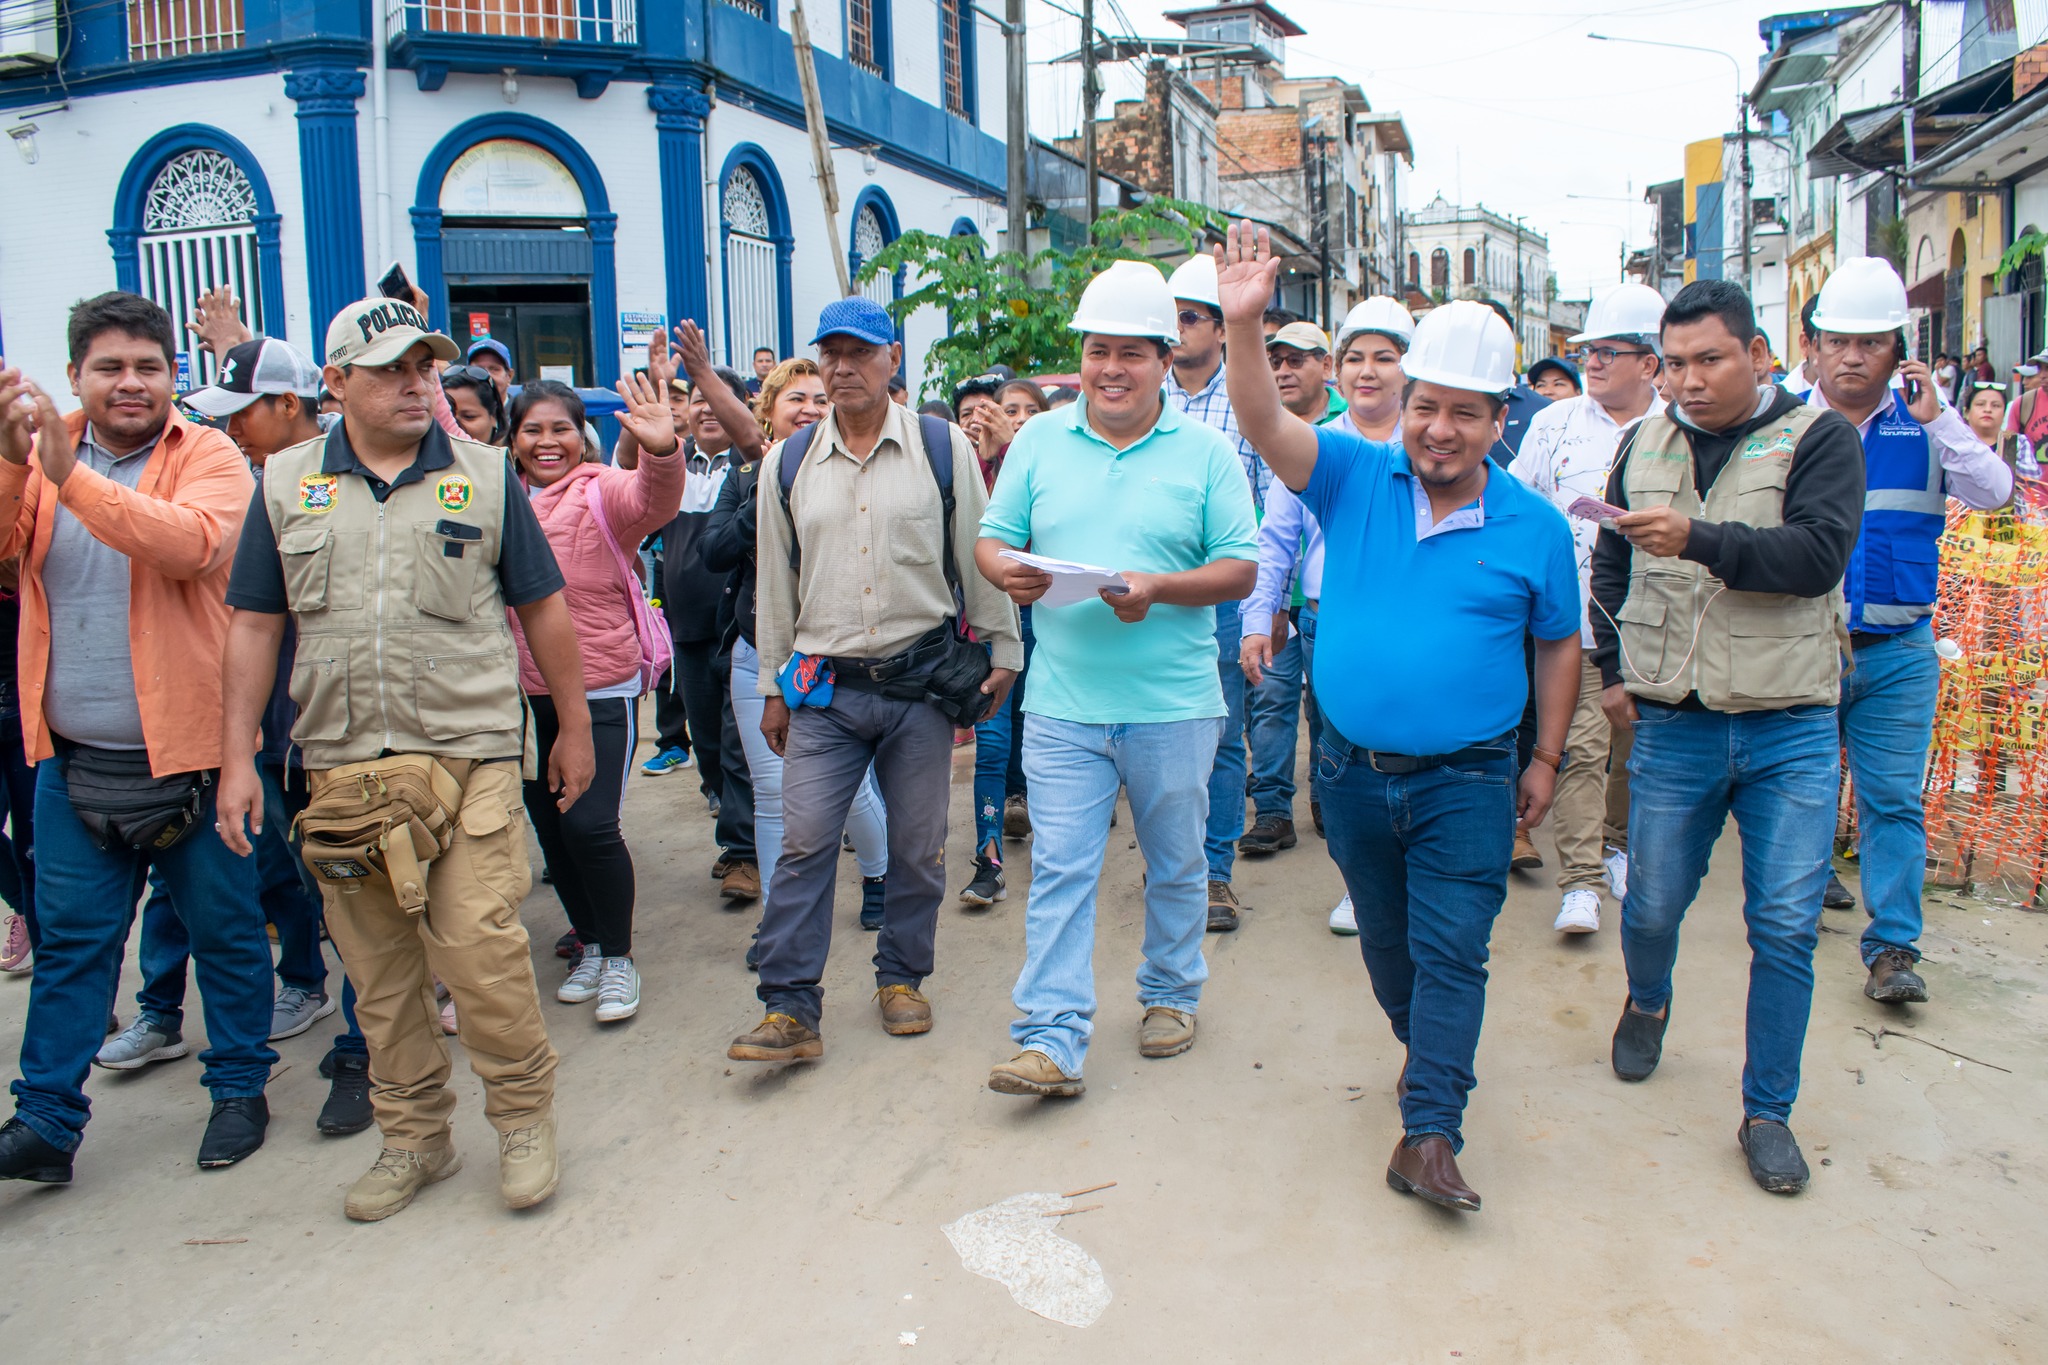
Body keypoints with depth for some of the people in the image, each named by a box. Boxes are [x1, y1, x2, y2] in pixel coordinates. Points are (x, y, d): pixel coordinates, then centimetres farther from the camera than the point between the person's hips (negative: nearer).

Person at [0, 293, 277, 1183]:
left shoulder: (210, 458, -7)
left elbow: (191, 543, -26)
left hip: (187, 750, -3)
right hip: (72, 759, 4)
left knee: (224, 927, 9)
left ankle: (240, 1088, 25)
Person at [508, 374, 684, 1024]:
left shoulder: (605, 491, -8)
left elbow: (654, 502, -28)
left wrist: (663, 451, -48)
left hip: (602, 690, -5)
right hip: (525, 695, 5)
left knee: (590, 824, -11)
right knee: (550, 829, 13)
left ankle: (618, 956, 10)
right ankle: (589, 946, 32)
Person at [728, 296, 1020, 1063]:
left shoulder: (944, 448, 1)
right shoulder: (788, 463, 7)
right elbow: (774, 581, 12)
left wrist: (1001, 652, 5)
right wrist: (773, 687, 11)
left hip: (921, 682, -1)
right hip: (824, 689, 1)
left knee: (918, 847, 8)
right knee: (804, 844, -4)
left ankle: (902, 977, 27)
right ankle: (789, 1010, 2)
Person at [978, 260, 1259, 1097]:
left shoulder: (1206, 451, 1)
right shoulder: (1039, 442, 7)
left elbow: (1241, 570, -3)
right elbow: (991, 540, 9)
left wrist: (1159, 589, -19)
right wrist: (1006, 571, -15)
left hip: (1173, 705, -1)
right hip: (1063, 705, 1)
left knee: (1175, 863, 14)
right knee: (1059, 869, -1)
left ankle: (1171, 996, 35)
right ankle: (1053, 1042, 3)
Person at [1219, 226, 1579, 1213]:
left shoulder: (1534, 527, -3)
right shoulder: (1355, 478, -3)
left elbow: (1558, 646, 6)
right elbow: (1265, 425, -17)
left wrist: (1546, 760, 5)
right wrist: (1242, 326, -32)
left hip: (1467, 780, -2)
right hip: (1353, 769, 2)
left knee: (1451, 950, -4)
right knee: (1386, 939, 19)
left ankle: (1429, 1132, 2)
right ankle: (1427, 1049, 44)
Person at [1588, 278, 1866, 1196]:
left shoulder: (1818, 438, -3)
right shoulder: (1645, 444, 9)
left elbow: (1817, 555, -19)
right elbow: (1609, 566, 21)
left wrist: (1696, 539, -30)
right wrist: (1612, 669, 13)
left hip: (1791, 731, -2)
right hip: (1673, 727, 3)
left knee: (1786, 928, 0)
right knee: (1652, 905, 11)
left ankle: (1767, 1111, 16)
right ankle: (1646, 1002, 44)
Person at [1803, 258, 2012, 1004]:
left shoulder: (1927, 425, 5)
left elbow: (1995, 491, -7)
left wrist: (1938, 417, -14)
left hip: (1897, 653, 0)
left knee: (1893, 800, -1)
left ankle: (1893, 948, 4)